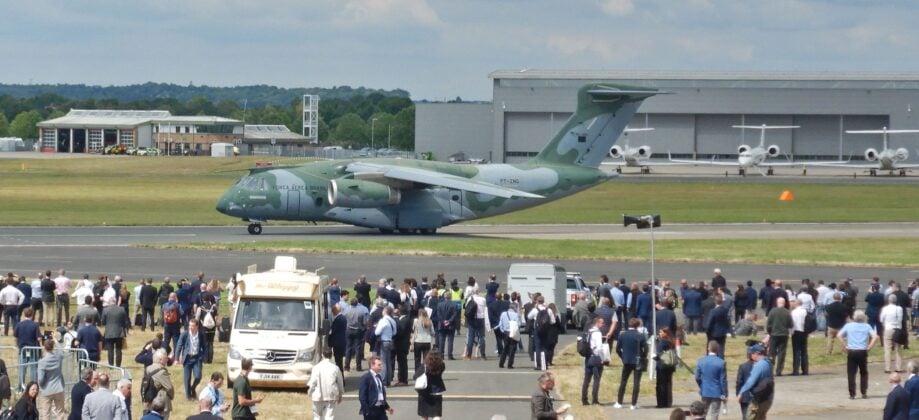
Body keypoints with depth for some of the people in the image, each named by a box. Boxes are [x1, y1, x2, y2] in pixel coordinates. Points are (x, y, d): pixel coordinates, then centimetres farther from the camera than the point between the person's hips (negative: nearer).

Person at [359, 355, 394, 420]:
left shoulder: (379, 377, 13)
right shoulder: (366, 378, -11)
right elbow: (362, 396, -15)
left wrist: (387, 407, 15)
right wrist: (366, 411, -19)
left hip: (381, 409, 7)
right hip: (371, 409, -7)